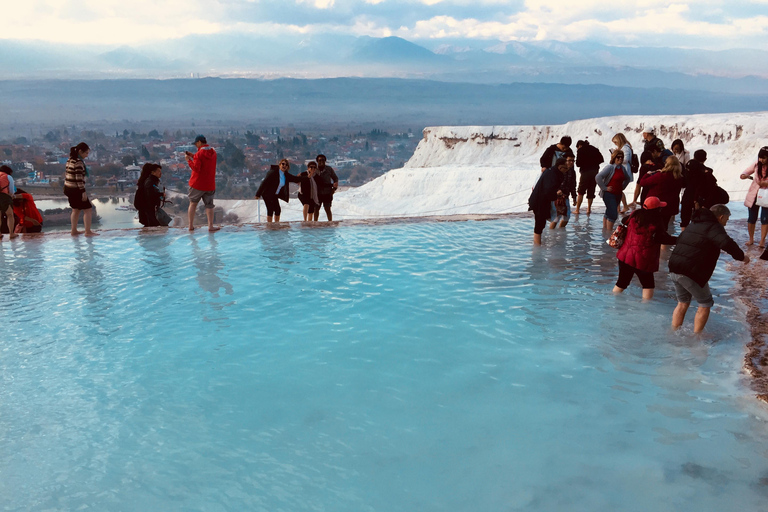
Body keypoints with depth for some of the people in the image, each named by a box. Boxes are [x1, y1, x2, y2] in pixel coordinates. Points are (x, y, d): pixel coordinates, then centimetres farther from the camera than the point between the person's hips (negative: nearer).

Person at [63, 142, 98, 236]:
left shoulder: (70, 160, 13)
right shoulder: (78, 162, -17)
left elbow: (67, 174, 17)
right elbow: (79, 178, -22)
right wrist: (83, 191, -21)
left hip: (68, 188, 10)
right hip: (76, 190, -10)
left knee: (76, 209, 20)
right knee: (88, 209, -3)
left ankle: (74, 231, 24)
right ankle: (88, 232, -2)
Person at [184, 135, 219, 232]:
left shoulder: (199, 154, -13)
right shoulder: (213, 152, 6)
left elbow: (196, 168, -18)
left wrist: (189, 160, -7)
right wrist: (193, 156, 16)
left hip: (197, 184, -4)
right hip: (210, 185, 4)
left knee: (193, 203, 11)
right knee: (209, 206, 8)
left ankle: (191, 226, 13)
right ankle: (210, 226, 0)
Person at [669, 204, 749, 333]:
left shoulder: (694, 223, 20)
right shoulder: (714, 227, -8)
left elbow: (680, 239, 34)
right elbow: (727, 243, -25)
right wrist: (741, 256, -11)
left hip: (674, 269, 8)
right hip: (692, 273, -8)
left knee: (682, 303, 22)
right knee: (705, 304, 9)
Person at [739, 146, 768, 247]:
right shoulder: (757, 165, -3)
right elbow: (745, 173, 7)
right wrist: (744, 175, -16)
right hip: (754, 195, 3)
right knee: (752, 219, 7)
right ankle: (751, 239, 21)